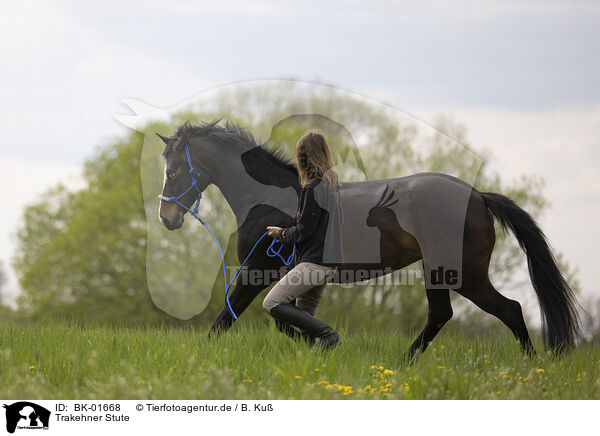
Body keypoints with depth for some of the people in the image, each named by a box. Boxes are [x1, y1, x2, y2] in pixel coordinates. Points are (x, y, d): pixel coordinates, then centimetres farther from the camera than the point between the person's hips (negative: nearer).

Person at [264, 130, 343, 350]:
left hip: (313, 262, -9)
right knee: (304, 316, 15)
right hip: (329, 261, 9)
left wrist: (281, 233, 3)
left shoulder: (312, 189, -15)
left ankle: (325, 333, -18)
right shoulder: (333, 185, 12)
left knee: (271, 303, -10)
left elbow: (303, 231, -15)